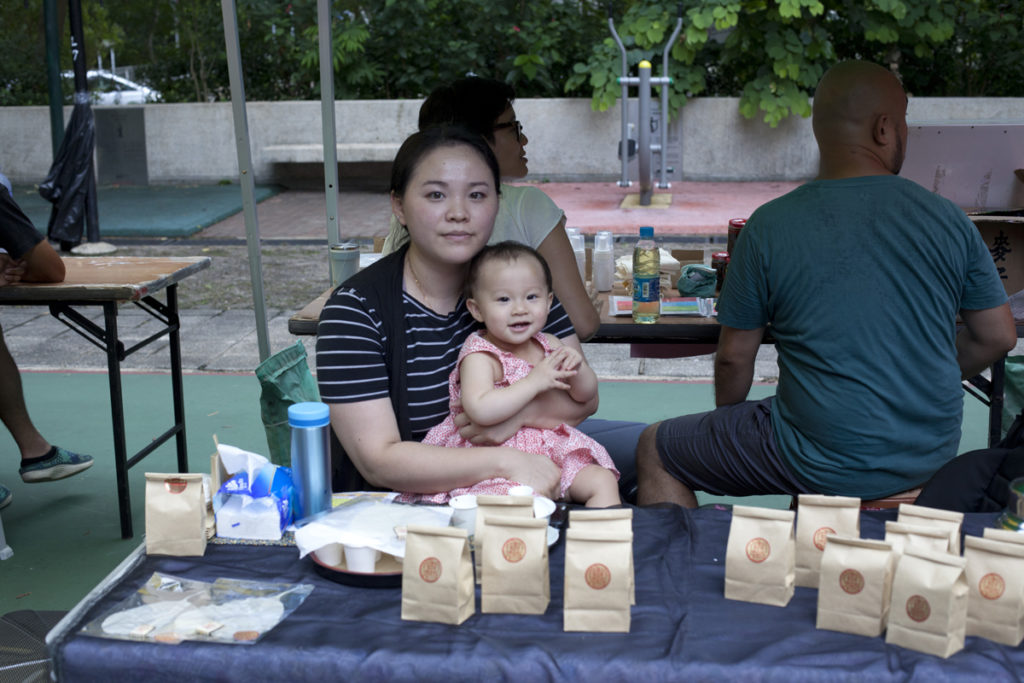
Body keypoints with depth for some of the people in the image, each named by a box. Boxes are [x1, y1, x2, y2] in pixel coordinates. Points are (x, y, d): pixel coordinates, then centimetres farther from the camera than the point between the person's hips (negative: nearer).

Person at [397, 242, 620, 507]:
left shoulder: (548, 345, 6)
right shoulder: (479, 355, -13)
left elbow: (587, 395, 12)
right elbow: (480, 410, -30)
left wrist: (577, 368, -11)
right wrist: (535, 382, -28)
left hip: (552, 450, 7)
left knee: (603, 481, -7)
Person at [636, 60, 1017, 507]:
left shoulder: (769, 228, -11)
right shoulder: (949, 219, -3)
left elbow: (733, 357, -5)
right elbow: (998, 337, 5)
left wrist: (725, 421, 15)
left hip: (828, 468, -5)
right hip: (934, 457, 5)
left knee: (656, 451, 13)